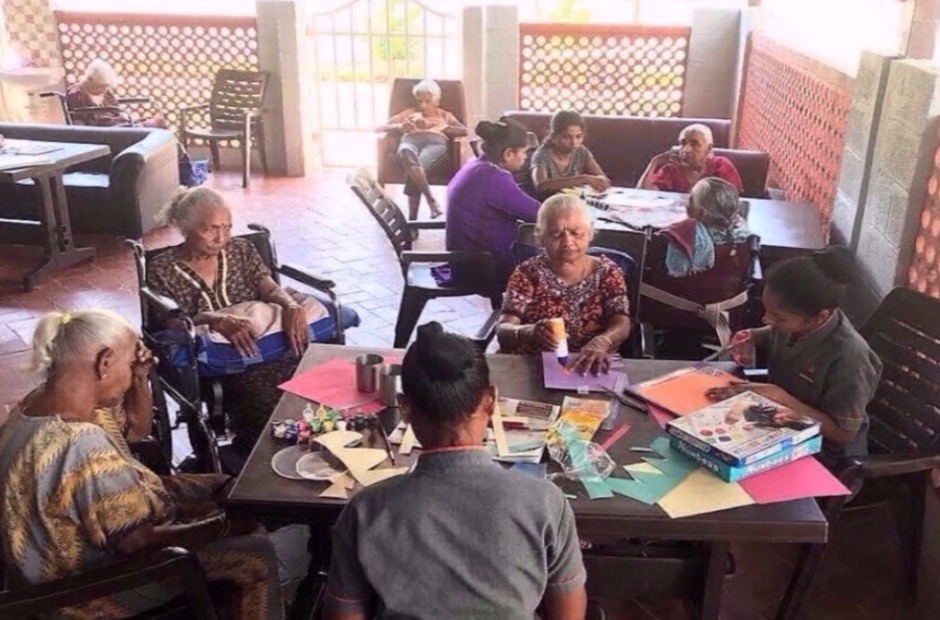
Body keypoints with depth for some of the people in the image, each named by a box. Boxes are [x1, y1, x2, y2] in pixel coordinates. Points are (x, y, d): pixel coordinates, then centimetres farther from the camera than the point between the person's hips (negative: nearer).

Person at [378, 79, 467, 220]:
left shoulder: (445, 115, 34)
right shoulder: (409, 113, 35)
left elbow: (464, 131, 12)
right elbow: (381, 127, 24)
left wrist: (436, 126, 0)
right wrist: (399, 127, 2)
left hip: (435, 142, -1)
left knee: (417, 166, -38)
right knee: (406, 153, -42)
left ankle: (412, 219, -43)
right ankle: (431, 200, -45)